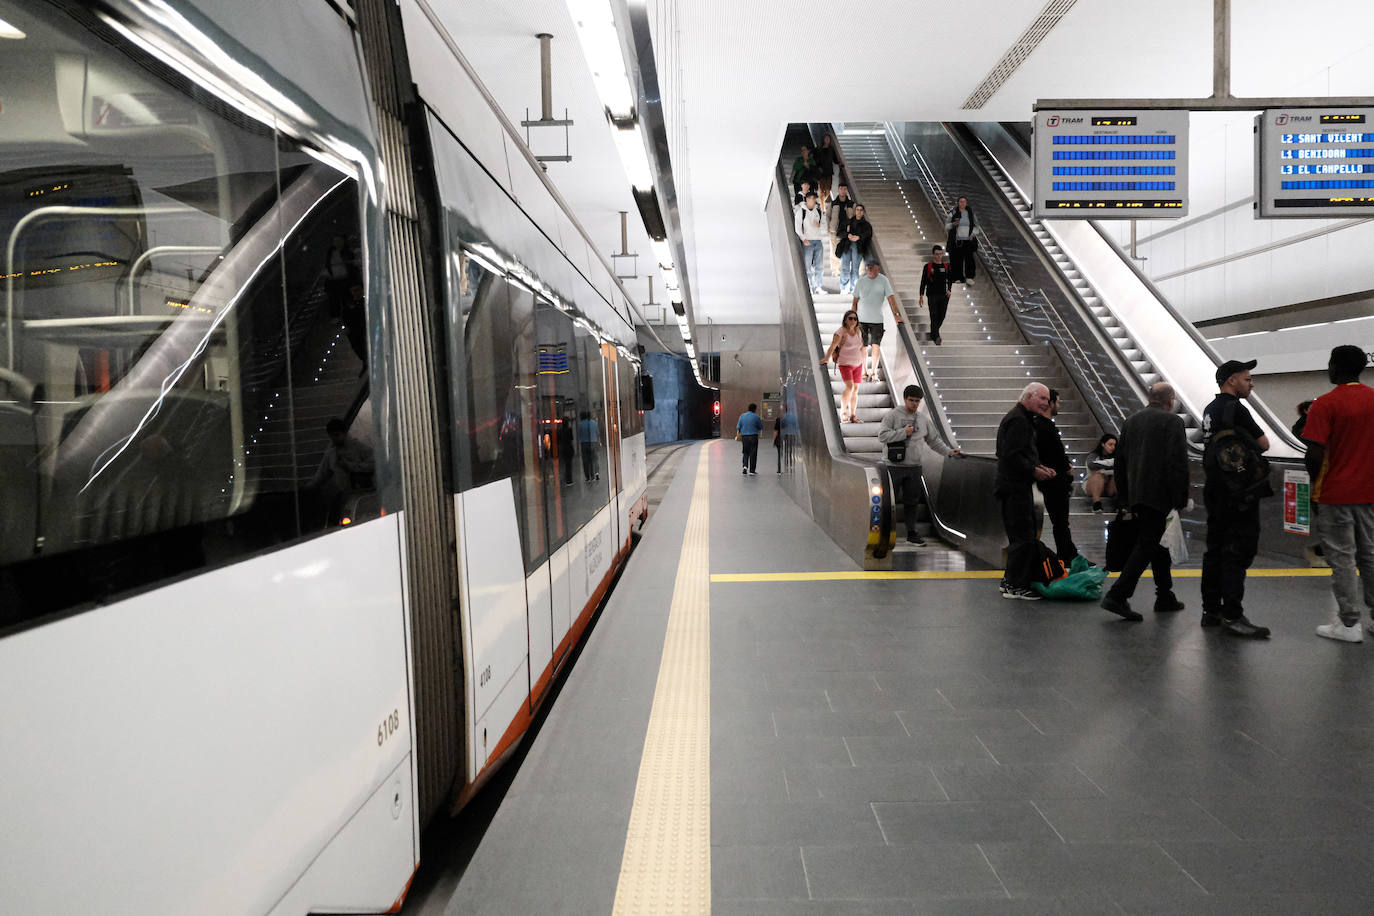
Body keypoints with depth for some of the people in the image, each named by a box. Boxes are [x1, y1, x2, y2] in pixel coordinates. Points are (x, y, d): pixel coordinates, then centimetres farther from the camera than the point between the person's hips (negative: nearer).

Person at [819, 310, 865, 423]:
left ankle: (853, 415, 12)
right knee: (850, 386, -20)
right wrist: (826, 359, -35)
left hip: (857, 364, 6)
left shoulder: (858, 332, 9)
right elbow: (833, 346, -23)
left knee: (855, 389, 5)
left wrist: (863, 365, 18)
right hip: (845, 364, -6)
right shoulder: (841, 332, -11)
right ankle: (843, 412, -6)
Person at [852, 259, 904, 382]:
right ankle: (864, 371, 18)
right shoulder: (861, 281, 0)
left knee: (876, 345, -5)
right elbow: (855, 301, 6)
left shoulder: (883, 281, -4)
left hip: (877, 320, -1)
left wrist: (897, 314, -15)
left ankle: (874, 372, 8)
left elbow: (891, 298, -6)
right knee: (862, 346, 4)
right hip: (862, 319, 1)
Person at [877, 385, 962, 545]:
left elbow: (934, 440, 17)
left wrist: (948, 451, 6)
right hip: (894, 466, -5)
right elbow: (882, 436, -14)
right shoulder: (892, 415, -5)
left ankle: (912, 533, 19)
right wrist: (903, 433, -19)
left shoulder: (923, 419, 11)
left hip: (914, 467, 5)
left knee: (912, 501, 10)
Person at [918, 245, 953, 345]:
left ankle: (933, 333, 28)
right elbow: (923, 281, 0)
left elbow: (950, 280, 16)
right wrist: (921, 295, -6)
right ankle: (936, 337, -4)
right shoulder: (928, 266, -1)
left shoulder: (946, 266, 8)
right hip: (932, 295, -3)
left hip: (944, 296, 4)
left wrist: (949, 290, -3)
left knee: (941, 316, 7)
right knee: (934, 317, -8)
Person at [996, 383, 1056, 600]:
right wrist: (1034, 471, -15)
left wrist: (1039, 467, 12)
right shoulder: (1018, 420, -15)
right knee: (1023, 536, -8)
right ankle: (1016, 585, -2)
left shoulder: (1024, 419, 20)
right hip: (1015, 487, -11)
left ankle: (1010, 580, 23)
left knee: (1021, 535, 15)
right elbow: (1011, 456, -23)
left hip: (1018, 487, 11)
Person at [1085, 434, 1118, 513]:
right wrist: (1113, 461, -31)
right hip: (1091, 487, -3)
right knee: (1098, 475, -31)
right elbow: (1091, 465, -29)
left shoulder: (1115, 456, 3)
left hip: (1110, 488, 3)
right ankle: (1096, 503, -44)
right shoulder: (1094, 455, -6)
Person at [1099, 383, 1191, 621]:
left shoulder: (1130, 421, 13)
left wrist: (1125, 496, 19)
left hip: (1136, 494, 8)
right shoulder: (1172, 422, -8)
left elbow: (1120, 460, 15)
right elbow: (1178, 463, -15)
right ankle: (1117, 596, -14)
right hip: (1159, 494, -7)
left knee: (1156, 541, 18)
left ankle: (1165, 597, 25)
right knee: (1146, 545, -7)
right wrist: (1181, 499, -11)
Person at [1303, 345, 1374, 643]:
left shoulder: (1325, 404, -14)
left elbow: (1315, 454, -18)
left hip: (1336, 493, -6)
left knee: (1342, 558, 0)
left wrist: (1311, 486, -3)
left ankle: (1349, 624, 4)